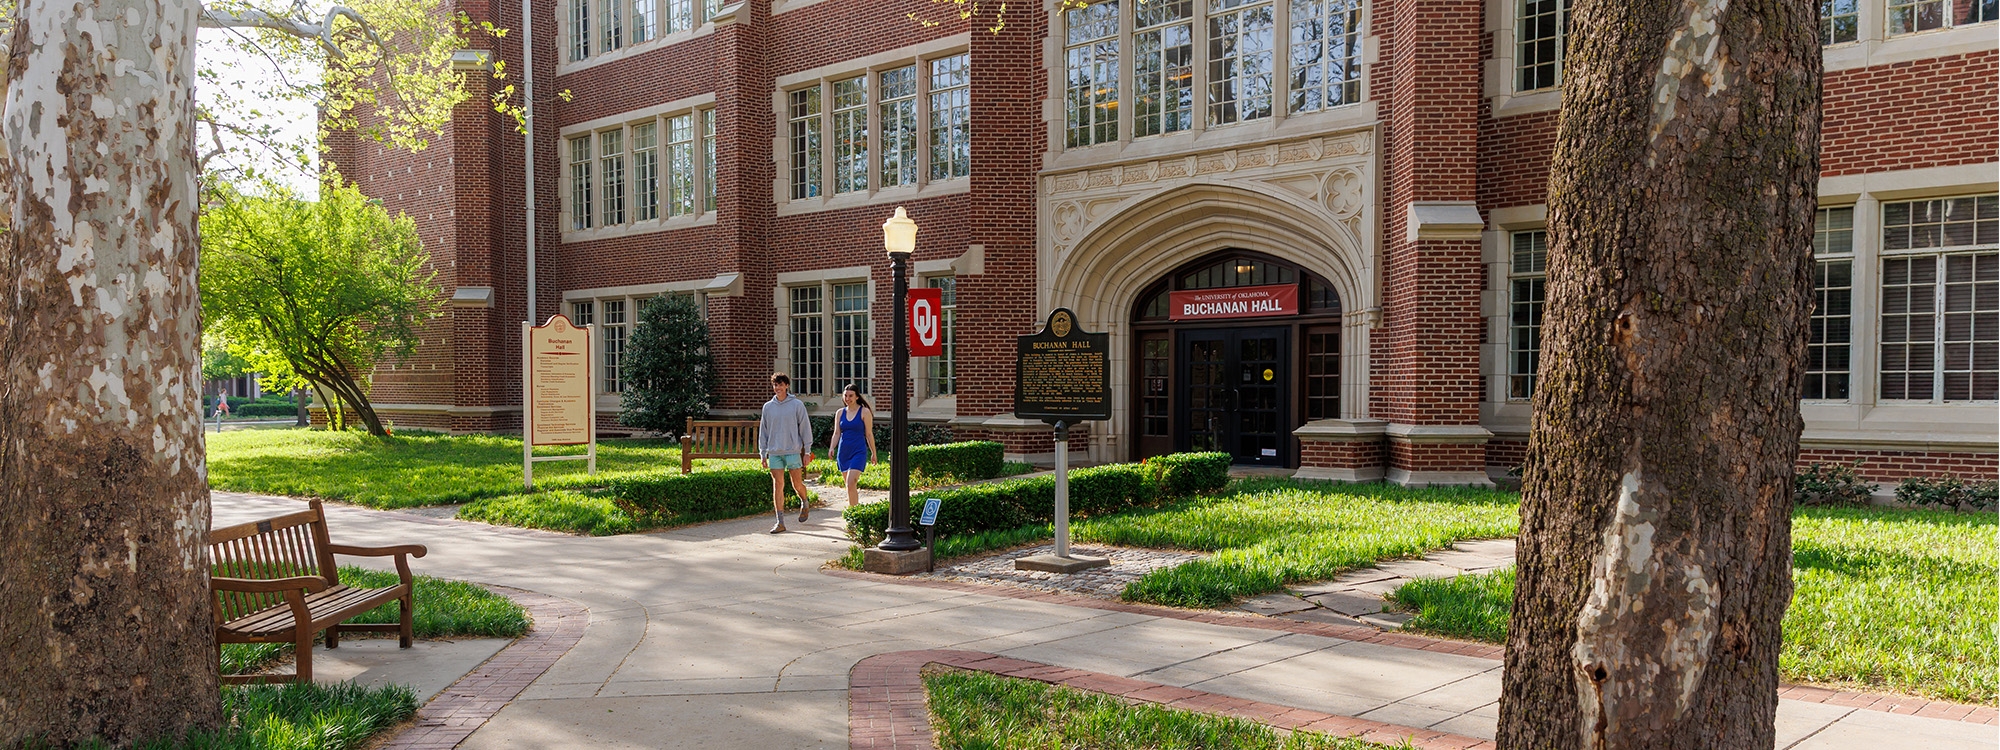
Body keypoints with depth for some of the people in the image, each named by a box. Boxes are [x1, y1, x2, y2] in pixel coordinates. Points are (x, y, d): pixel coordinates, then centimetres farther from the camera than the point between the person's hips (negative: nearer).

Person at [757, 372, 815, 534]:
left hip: (793, 451, -2)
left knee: (797, 484, 2)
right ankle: (780, 522, 2)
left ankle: (805, 502, 35)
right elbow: (763, 431, 12)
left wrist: (807, 451, -2)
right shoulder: (768, 407, 8)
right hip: (774, 452, 2)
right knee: (777, 486, 0)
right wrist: (762, 453, 8)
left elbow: (805, 428, 1)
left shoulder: (797, 405, 0)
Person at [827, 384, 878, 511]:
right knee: (851, 485, 11)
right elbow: (836, 433, 11)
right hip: (843, 451, 5)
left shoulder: (864, 412, -2)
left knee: (851, 483, -18)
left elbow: (869, 434, 1)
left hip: (858, 451, -5)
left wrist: (873, 453, 5)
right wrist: (832, 447, -6)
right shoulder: (840, 413, 10)